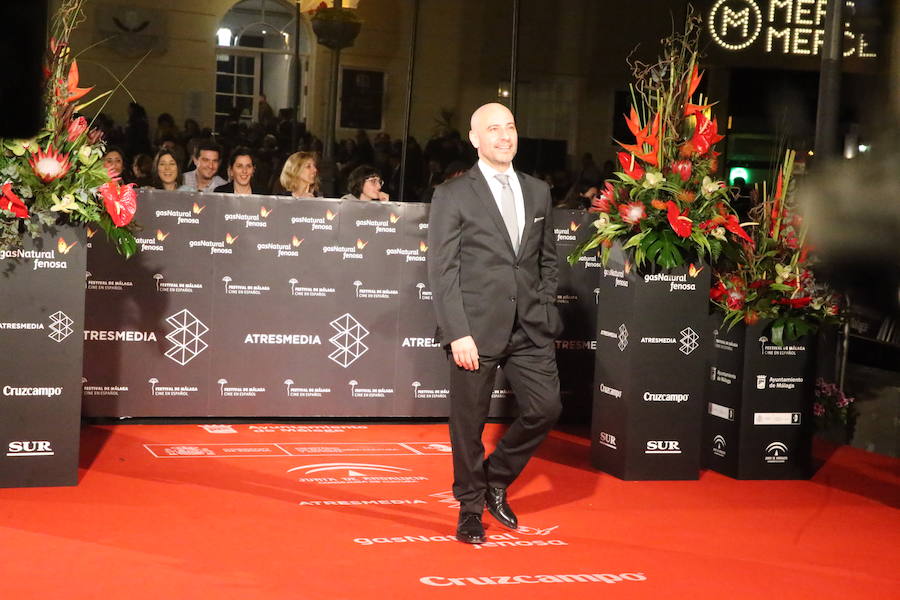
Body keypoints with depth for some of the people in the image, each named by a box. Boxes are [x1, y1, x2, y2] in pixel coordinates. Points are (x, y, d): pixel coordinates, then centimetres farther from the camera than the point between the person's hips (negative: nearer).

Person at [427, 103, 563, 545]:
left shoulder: (538, 192, 13)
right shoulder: (452, 195, -3)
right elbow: (442, 271, -7)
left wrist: (544, 308, 7)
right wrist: (458, 333, -14)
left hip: (530, 327, 5)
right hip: (477, 327, -4)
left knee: (545, 408, 2)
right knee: (469, 420, 4)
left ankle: (495, 479, 25)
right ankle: (471, 506, 22)